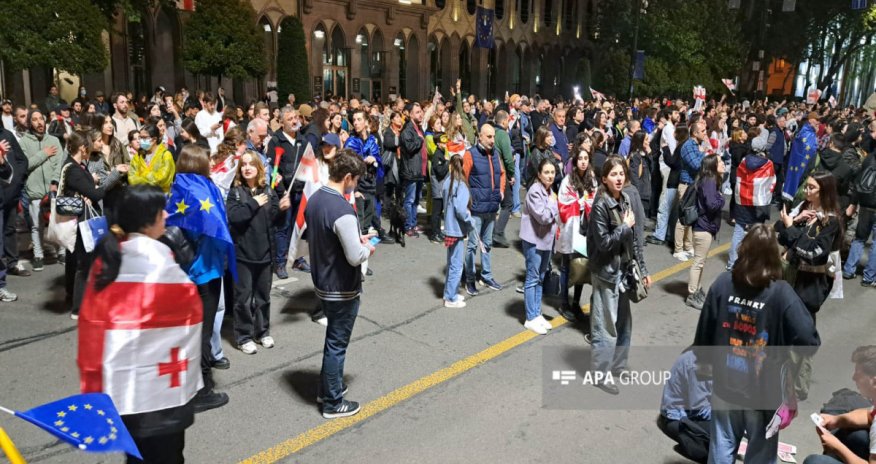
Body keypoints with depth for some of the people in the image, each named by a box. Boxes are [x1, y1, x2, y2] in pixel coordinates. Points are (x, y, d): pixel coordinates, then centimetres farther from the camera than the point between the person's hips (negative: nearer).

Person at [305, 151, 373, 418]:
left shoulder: (314, 200, 0)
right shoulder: (342, 211, -27)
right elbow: (355, 257, -28)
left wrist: (355, 239, 8)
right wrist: (367, 248, -7)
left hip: (322, 283, 8)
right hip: (342, 289, -8)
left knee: (333, 338, 25)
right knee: (337, 344, 7)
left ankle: (327, 388, 40)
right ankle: (333, 403, 22)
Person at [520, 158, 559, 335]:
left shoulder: (550, 191, 9)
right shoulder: (535, 191, -17)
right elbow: (543, 216, -24)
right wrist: (553, 203, -10)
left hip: (547, 239, 8)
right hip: (534, 239, -8)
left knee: (541, 278, 14)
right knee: (532, 279, -1)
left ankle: (537, 314, 24)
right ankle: (531, 319, 7)